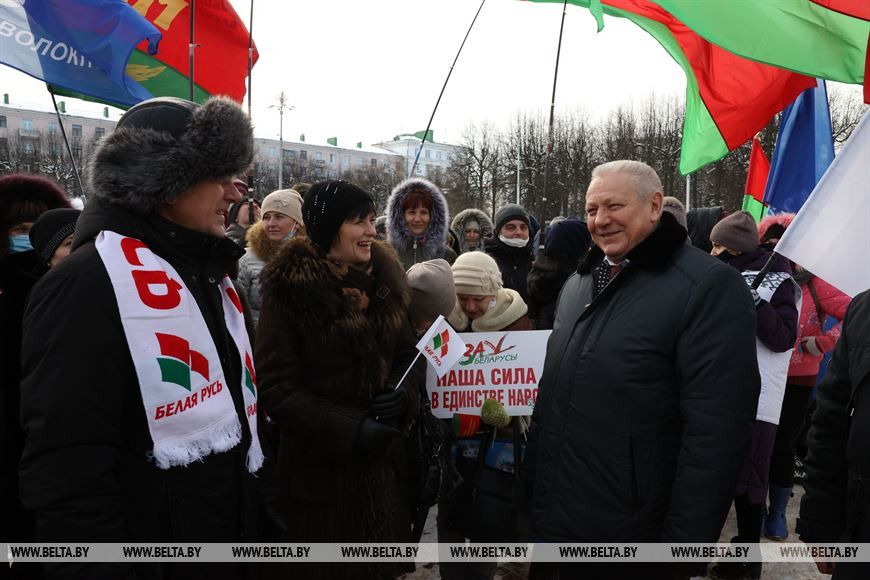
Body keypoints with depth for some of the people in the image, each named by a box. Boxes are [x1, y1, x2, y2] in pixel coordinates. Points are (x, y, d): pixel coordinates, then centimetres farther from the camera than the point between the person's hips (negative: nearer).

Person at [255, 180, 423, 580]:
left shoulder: (383, 279, 3)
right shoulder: (290, 289, -14)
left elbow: (408, 353, 10)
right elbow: (276, 388, -16)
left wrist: (404, 393, -11)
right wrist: (349, 430, -22)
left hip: (383, 460, 5)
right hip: (319, 465, -5)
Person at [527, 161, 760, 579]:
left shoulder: (709, 287, -15)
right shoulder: (580, 281, 9)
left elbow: (715, 431, -20)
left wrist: (686, 542, -19)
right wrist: (533, 474, 13)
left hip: (632, 532, -6)